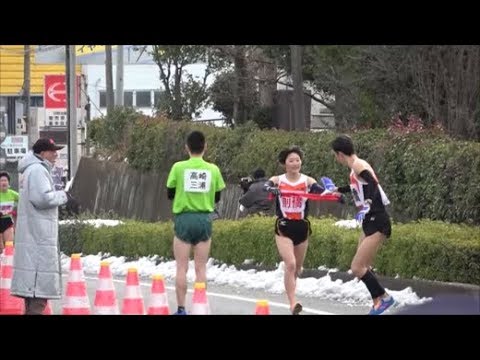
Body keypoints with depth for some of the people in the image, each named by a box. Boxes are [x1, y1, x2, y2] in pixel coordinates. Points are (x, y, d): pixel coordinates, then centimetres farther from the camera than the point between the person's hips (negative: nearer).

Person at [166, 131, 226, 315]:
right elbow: (217, 197, 9)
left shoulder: (178, 168, -5)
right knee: (201, 268, 5)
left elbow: (170, 194, 4)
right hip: (204, 219, 2)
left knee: (182, 267, 2)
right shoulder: (213, 169, 0)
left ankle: (181, 308, -2)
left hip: (183, 218, -1)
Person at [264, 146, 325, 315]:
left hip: (302, 227, 3)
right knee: (290, 264, -19)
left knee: (297, 268, 15)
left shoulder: (308, 181, 0)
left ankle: (290, 295, 40)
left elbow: (319, 190, -18)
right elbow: (266, 186, -22)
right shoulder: (277, 180, -2)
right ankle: (293, 303, -21)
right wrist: (272, 189, -47)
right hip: (284, 227, -3)